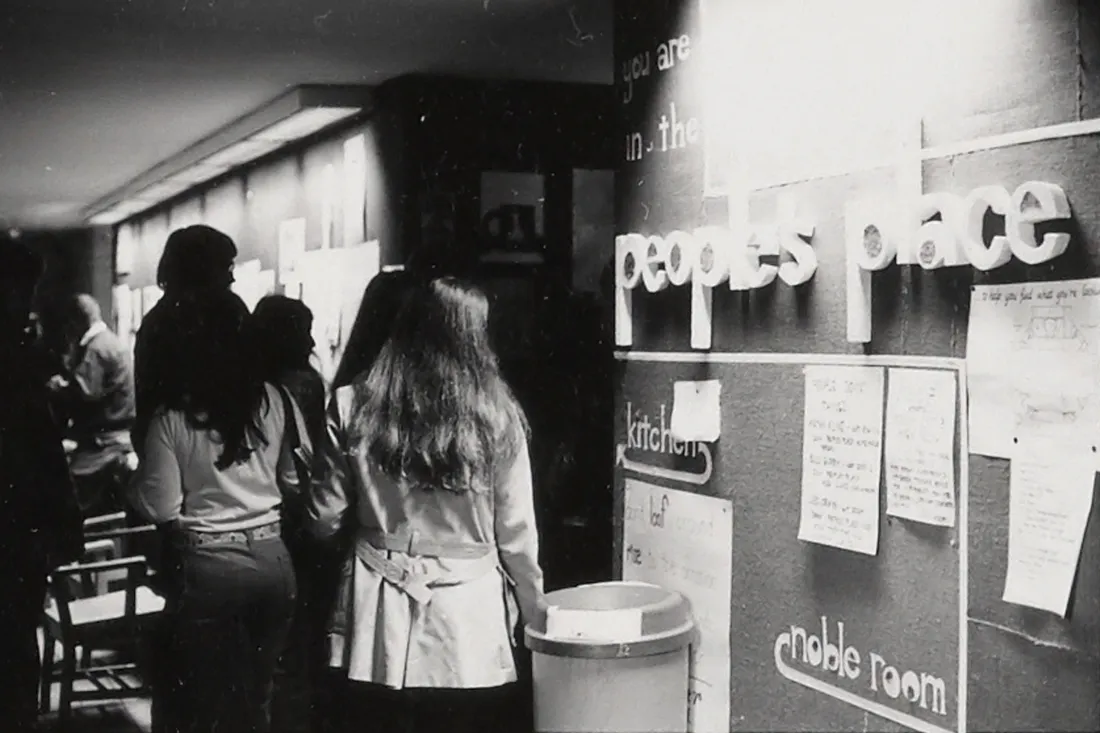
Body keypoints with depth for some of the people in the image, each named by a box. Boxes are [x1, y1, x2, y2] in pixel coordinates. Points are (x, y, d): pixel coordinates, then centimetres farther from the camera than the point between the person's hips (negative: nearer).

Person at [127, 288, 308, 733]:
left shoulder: (171, 416, -10)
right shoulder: (276, 401, -1)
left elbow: (160, 509, -10)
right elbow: (298, 481, 8)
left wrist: (130, 479, 8)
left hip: (206, 567, -3)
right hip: (272, 560, 3)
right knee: (257, 696, 18)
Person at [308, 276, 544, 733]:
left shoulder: (353, 407, -4)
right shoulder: (497, 416, -7)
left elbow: (325, 519, 2)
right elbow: (517, 534, -2)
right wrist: (533, 610, 13)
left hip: (379, 623, 1)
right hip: (470, 626, -1)